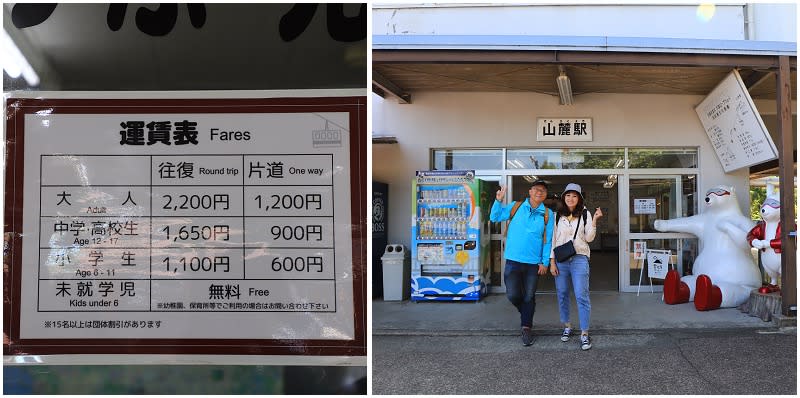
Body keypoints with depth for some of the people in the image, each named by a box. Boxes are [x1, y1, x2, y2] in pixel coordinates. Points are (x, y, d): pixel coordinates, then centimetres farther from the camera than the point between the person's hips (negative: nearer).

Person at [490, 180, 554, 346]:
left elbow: (548, 240, 2)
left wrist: (545, 262, -3)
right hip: (513, 260, 0)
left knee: (529, 297, 6)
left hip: (534, 263, 0)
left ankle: (526, 328, 18)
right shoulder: (515, 207, 3)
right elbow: (495, 217, 2)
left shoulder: (547, 214, 3)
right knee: (513, 295, -4)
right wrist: (498, 201, -14)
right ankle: (525, 311, 27)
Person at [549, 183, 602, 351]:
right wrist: (552, 261, 2)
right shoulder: (558, 216, 7)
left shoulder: (585, 214, 5)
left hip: (579, 258, -2)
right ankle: (567, 326, 25)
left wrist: (594, 220, -8)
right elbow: (553, 239, 7)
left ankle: (584, 333, -4)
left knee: (582, 296, -7)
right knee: (562, 295, 8)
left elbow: (589, 238, 2)